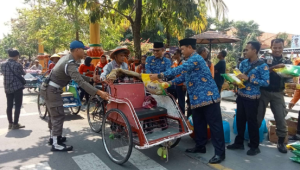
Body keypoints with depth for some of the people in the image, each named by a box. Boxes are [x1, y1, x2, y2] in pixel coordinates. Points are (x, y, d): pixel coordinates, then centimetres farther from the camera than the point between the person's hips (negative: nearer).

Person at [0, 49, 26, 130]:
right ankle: (15, 124, 2)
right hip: (17, 87, -6)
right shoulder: (18, 65, -12)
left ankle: (10, 123, 19)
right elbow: (23, 73, 3)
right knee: (17, 106, 0)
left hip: (7, 88, 6)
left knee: (9, 106, 12)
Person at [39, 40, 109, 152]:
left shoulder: (67, 58, 7)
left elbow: (78, 76, 14)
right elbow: (80, 82, -36)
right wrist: (99, 92, -42)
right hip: (52, 90, -10)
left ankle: (53, 137, 36)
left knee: (54, 115, 21)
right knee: (58, 116, -4)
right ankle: (56, 144, 5)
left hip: (48, 88, 10)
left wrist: (91, 79, 8)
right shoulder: (70, 64, -25)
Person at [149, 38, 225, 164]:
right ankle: (200, 146, 31)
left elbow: (179, 70, -25)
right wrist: (169, 83, 6)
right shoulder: (190, 61, 17)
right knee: (198, 123, 17)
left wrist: (160, 75, -22)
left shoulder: (196, 58, -16)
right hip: (197, 98, 10)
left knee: (214, 124, -2)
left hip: (208, 96, -10)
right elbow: (183, 77, 19)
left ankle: (220, 152, 7)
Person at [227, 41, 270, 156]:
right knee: (240, 119, 14)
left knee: (252, 121, 4)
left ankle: (254, 146, 21)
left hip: (252, 98, -6)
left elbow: (266, 82, -17)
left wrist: (249, 79, -22)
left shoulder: (262, 66, -13)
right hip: (241, 95, 6)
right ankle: (239, 142, 29)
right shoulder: (243, 63, 6)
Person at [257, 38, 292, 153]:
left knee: (281, 118, 3)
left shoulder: (286, 62, 9)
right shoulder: (265, 60, -2)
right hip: (263, 92, -2)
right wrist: (274, 67, -27)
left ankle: (281, 143, 20)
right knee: (258, 117, 6)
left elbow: (288, 78, 7)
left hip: (278, 93, 3)